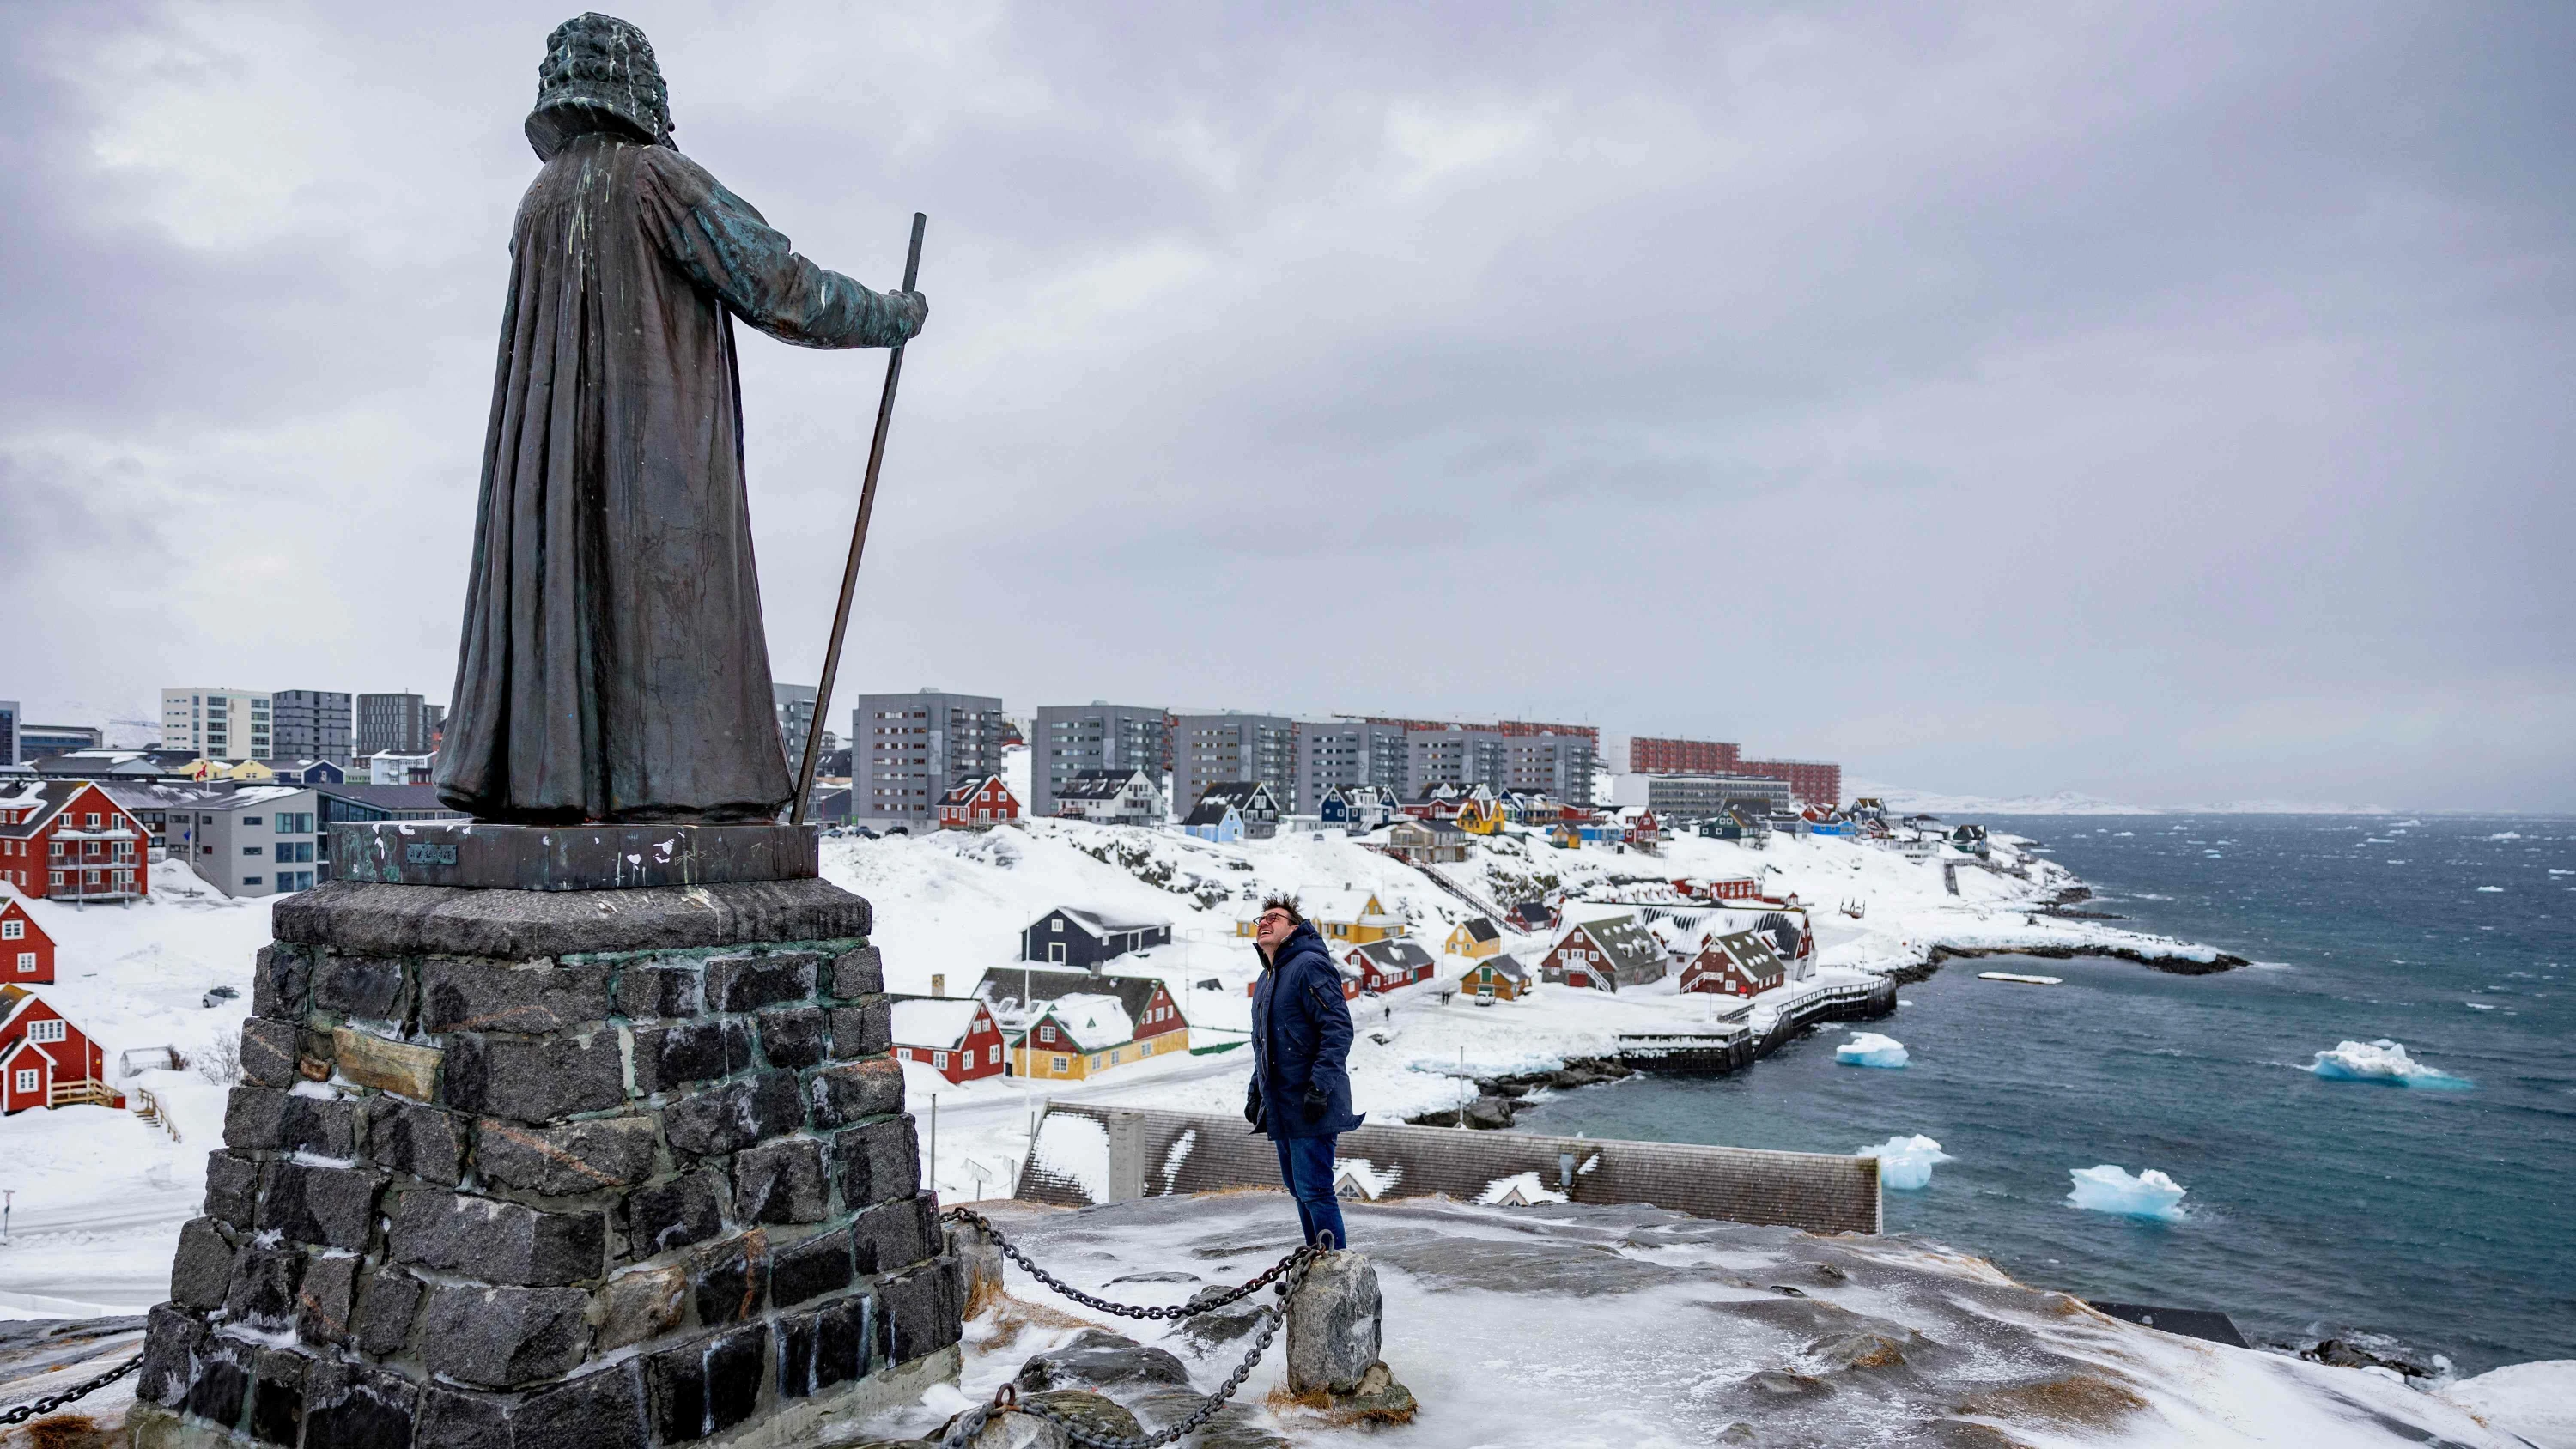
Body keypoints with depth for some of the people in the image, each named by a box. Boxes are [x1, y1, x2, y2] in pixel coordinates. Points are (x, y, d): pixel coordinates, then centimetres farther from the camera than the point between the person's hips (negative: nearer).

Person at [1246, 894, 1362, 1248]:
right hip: (1280, 1107, 9)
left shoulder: (1309, 966, -12)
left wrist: (1320, 1086, -24)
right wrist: (1255, 1092, 22)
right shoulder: (1265, 981, 18)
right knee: (1298, 1189, 16)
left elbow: (1338, 1029, -19)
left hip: (1310, 1108, -9)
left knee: (1314, 1190, -8)